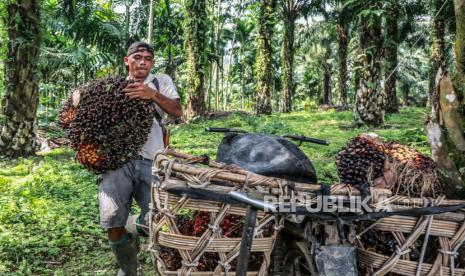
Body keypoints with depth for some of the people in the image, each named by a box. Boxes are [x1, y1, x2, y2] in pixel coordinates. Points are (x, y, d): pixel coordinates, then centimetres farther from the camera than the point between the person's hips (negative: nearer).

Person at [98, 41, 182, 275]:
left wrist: (152, 94, -18)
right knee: (112, 223, -14)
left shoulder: (161, 81, 17)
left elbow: (177, 111, 0)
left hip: (150, 161, 0)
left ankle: (130, 228, 18)